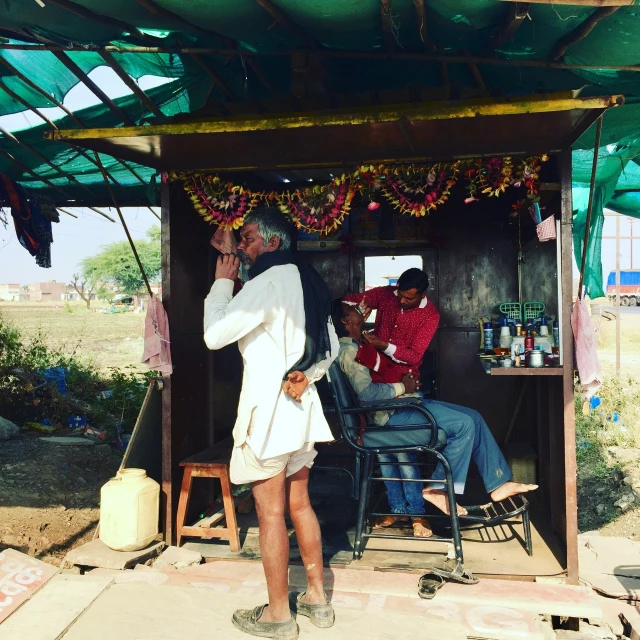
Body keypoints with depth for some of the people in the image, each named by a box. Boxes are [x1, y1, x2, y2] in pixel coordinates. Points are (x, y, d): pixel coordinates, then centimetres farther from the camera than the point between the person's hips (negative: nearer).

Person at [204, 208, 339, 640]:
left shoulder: (267, 282, -16)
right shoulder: (308, 282, 12)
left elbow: (215, 336, -16)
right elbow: (331, 347, 16)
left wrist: (222, 283, -6)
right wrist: (306, 376, 4)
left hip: (268, 410, -8)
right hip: (301, 407, 9)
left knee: (271, 513, 2)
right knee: (299, 503, 17)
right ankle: (317, 598, 27)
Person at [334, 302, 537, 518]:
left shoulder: (362, 344, 18)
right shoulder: (349, 352, -14)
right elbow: (366, 392, -26)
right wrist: (403, 387, -15)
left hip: (405, 402, 10)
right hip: (393, 413, -10)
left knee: (474, 418, 2)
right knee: (463, 425, -20)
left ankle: (498, 483, 6)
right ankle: (437, 489, -8)